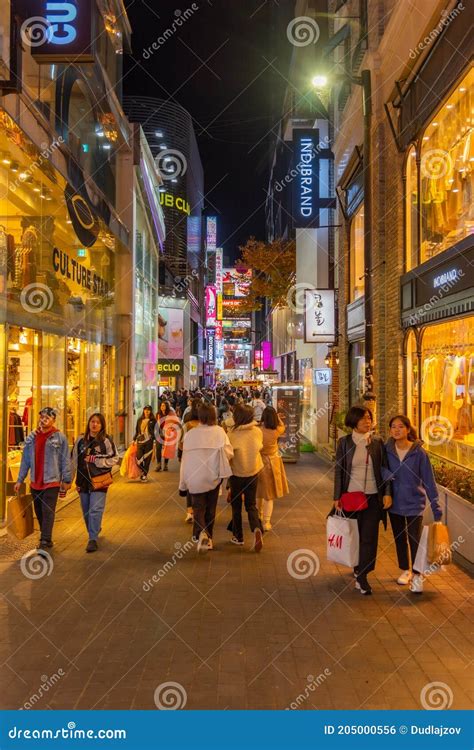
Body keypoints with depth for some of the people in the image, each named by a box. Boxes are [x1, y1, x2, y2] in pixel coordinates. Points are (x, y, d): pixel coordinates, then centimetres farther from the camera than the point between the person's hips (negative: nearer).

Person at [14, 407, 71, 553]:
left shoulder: (60, 437, -5)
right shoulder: (32, 437, 8)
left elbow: (65, 460, -5)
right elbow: (25, 460, 12)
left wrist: (66, 480, -7)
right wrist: (20, 480, 10)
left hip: (52, 482, -5)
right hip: (35, 482, 5)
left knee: (48, 512, -9)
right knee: (39, 513, 12)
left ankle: (45, 542, -9)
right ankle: (46, 539, 26)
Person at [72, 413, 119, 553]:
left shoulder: (106, 440, -4)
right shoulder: (80, 440, 8)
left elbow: (114, 459, -5)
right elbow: (74, 460, 12)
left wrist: (95, 460, -13)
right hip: (83, 480, 4)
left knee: (95, 510, -11)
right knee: (86, 511, 13)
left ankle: (93, 539, -7)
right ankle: (94, 531, 35)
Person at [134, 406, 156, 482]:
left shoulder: (153, 421, 2)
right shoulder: (139, 420, 10)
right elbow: (137, 431, 17)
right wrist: (134, 439, 13)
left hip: (149, 442, -2)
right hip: (140, 441, 2)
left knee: (147, 459, 1)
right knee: (139, 459, -3)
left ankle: (145, 475, 14)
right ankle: (142, 473, 21)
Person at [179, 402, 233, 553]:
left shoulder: (190, 434, -6)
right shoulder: (219, 431, -6)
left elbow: (185, 460, -3)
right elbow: (228, 453, -12)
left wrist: (183, 484, 5)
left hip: (195, 478, -1)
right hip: (214, 476, 1)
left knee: (198, 508, 7)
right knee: (210, 508, 17)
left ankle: (201, 533, -18)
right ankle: (209, 538, 23)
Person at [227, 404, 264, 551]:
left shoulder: (232, 434, -21)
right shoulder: (257, 432, -11)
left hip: (236, 473, -3)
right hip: (253, 472, 3)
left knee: (236, 505, 16)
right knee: (251, 505, 13)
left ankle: (238, 536, 24)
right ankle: (257, 529, -12)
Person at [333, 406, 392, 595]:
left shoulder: (378, 442, 1)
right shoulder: (344, 442, -2)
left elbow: (385, 469, 4)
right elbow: (338, 470, 0)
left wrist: (387, 493, -4)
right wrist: (337, 497, -2)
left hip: (373, 496, 0)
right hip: (351, 495, 0)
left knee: (369, 537, -3)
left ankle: (362, 577, 2)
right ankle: (358, 567, 33)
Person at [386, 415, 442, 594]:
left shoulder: (419, 452, -13)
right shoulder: (388, 450, -6)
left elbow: (429, 481, -10)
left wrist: (436, 508, -10)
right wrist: (386, 473, -14)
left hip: (414, 504, -3)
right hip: (395, 504, 3)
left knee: (415, 540, -4)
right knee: (399, 539, 17)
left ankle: (417, 576, 14)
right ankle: (405, 570, 36)